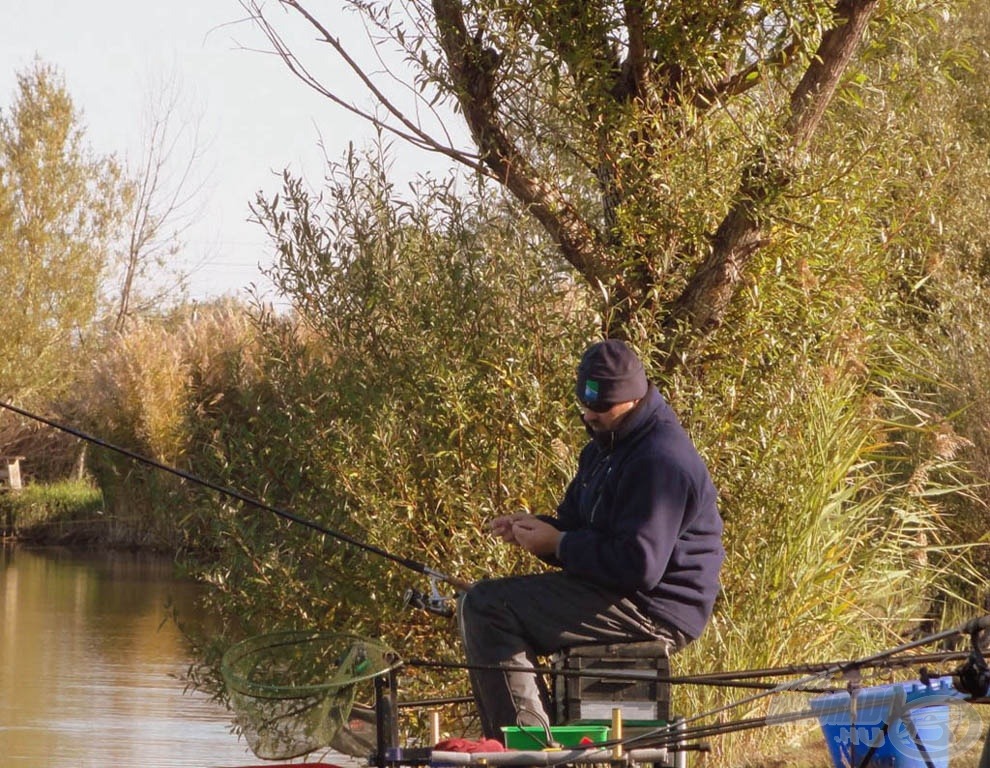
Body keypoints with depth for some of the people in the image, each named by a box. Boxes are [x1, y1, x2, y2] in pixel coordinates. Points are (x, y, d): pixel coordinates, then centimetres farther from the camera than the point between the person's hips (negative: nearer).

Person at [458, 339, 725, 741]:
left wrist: (558, 544, -17)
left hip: (653, 611, -12)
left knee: (487, 607, -19)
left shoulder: (661, 461, -20)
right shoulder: (606, 444, 15)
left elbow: (639, 565, -27)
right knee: (478, 604, 17)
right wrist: (534, 529, -2)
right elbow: (576, 524, 21)